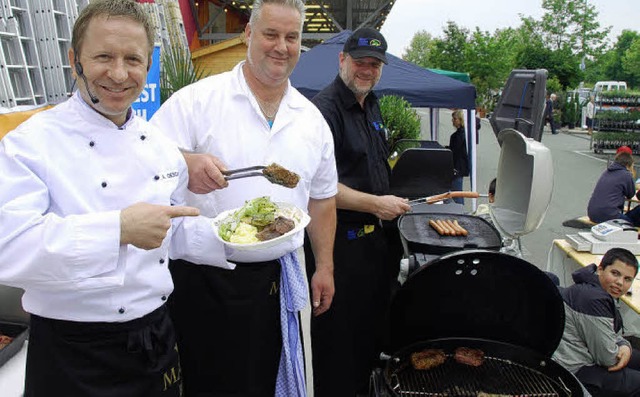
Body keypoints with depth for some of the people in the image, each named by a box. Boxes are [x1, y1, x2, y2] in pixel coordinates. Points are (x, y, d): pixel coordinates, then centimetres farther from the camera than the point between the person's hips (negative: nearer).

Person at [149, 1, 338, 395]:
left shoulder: (313, 119, 8)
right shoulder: (197, 100, -6)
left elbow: (322, 198, 14)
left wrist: (325, 266, 12)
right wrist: (186, 164, -32)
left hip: (276, 281, 4)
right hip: (205, 280, -3)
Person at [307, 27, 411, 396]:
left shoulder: (372, 106, 13)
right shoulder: (325, 108, -18)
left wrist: (389, 204, 20)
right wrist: (375, 204, -25)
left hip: (374, 237, 10)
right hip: (341, 240, -9)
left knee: (372, 325, 23)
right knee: (339, 334, 5)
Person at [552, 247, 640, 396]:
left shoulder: (607, 294, 6)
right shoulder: (593, 299, -28)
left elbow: (614, 335, 15)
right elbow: (608, 358, -22)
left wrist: (625, 346, -7)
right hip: (574, 369, -11)